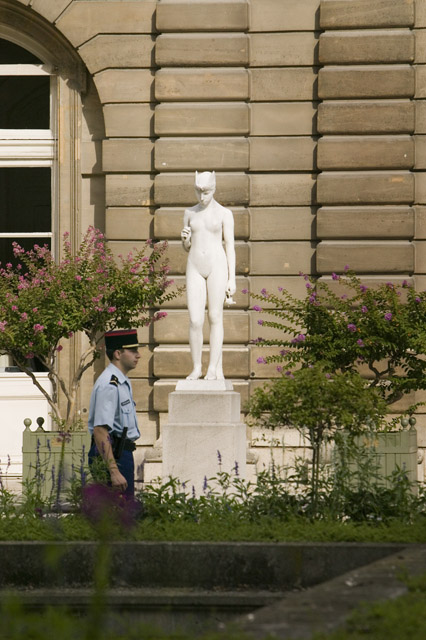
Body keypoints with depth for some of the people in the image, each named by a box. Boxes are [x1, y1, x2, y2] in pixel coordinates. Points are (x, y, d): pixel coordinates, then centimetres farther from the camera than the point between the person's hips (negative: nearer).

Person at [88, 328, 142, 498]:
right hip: (112, 456, -10)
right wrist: (114, 472, -29)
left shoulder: (122, 382, 17)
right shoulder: (109, 385, -17)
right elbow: (100, 432, -24)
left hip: (122, 453, 10)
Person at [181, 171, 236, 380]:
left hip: (217, 266, -3)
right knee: (195, 321, -5)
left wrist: (232, 279, -5)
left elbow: (230, 246, 0)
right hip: (195, 268, 3)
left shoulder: (224, 214, 1)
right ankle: (196, 367, 4)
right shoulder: (190, 213, 11)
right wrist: (185, 238, -7)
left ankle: (215, 368, 2)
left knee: (215, 317, -1)